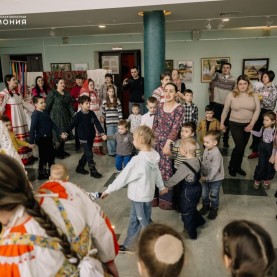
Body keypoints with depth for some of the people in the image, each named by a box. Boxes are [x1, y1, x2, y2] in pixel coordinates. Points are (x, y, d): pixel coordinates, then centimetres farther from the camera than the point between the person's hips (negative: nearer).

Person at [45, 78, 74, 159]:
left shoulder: (67, 94, 9)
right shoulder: (52, 93, -8)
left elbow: (70, 106, 8)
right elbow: (48, 106, -10)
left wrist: (74, 116, 0)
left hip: (65, 116, 6)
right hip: (56, 116, -6)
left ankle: (62, 151, 24)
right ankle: (57, 152, 12)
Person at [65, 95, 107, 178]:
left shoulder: (92, 113, 0)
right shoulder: (78, 115, -13)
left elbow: (97, 123, -3)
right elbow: (72, 124, -14)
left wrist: (102, 133, -13)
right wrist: (66, 132, -24)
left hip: (91, 137, 6)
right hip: (84, 138, -6)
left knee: (87, 154, 16)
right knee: (89, 155, -5)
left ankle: (80, 168, 33)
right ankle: (93, 171, 5)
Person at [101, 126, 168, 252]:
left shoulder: (137, 160, -29)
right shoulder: (153, 155, -5)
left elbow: (123, 177, -20)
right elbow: (157, 172, 10)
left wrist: (108, 190, -8)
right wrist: (161, 186, 27)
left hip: (140, 197, -8)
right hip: (146, 194, 8)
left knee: (145, 223, 12)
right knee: (134, 220, 22)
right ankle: (127, 245, 38)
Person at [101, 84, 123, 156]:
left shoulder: (117, 100, 0)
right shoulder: (105, 102, 3)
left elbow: (120, 111, -1)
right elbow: (103, 112, 15)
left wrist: (121, 120, -5)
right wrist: (103, 118, 23)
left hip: (117, 122, 0)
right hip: (109, 122, 0)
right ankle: (112, 152, 13)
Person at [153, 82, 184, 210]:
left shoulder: (179, 108, -11)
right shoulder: (160, 106, 4)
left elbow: (175, 128, -16)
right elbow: (155, 124, 8)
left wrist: (167, 144, -21)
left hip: (169, 142, -4)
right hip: (156, 140, 4)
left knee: (166, 169, 3)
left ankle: (166, 198, 21)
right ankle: (155, 195, 29)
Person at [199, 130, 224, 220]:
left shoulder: (216, 154, -29)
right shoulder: (206, 150, -6)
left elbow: (215, 169, -28)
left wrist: (207, 178, -23)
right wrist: (202, 174, -1)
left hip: (215, 179, -6)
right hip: (205, 178, 6)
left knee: (214, 195, 14)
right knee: (204, 194, 19)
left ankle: (214, 209, 36)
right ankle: (206, 206, 43)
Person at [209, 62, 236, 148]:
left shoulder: (233, 79, 5)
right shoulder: (217, 76, 0)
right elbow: (211, 74, -22)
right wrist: (214, 65, -39)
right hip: (217, 104, -1)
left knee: (226, 123, 9)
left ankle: (225, 141, 21)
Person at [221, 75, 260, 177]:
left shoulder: (254, 95, -2)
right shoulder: (231, 95, -7)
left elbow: (257, 110, -2)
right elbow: (225, 110, 1)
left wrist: (251, 124, -9)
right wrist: (222, 123, 5)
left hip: (247, 125, 3)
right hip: (235, 124, -3)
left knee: (242, 147, 12)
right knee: (239, 146, -8)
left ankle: (238, 167, 29)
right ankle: (231, 166, 13)